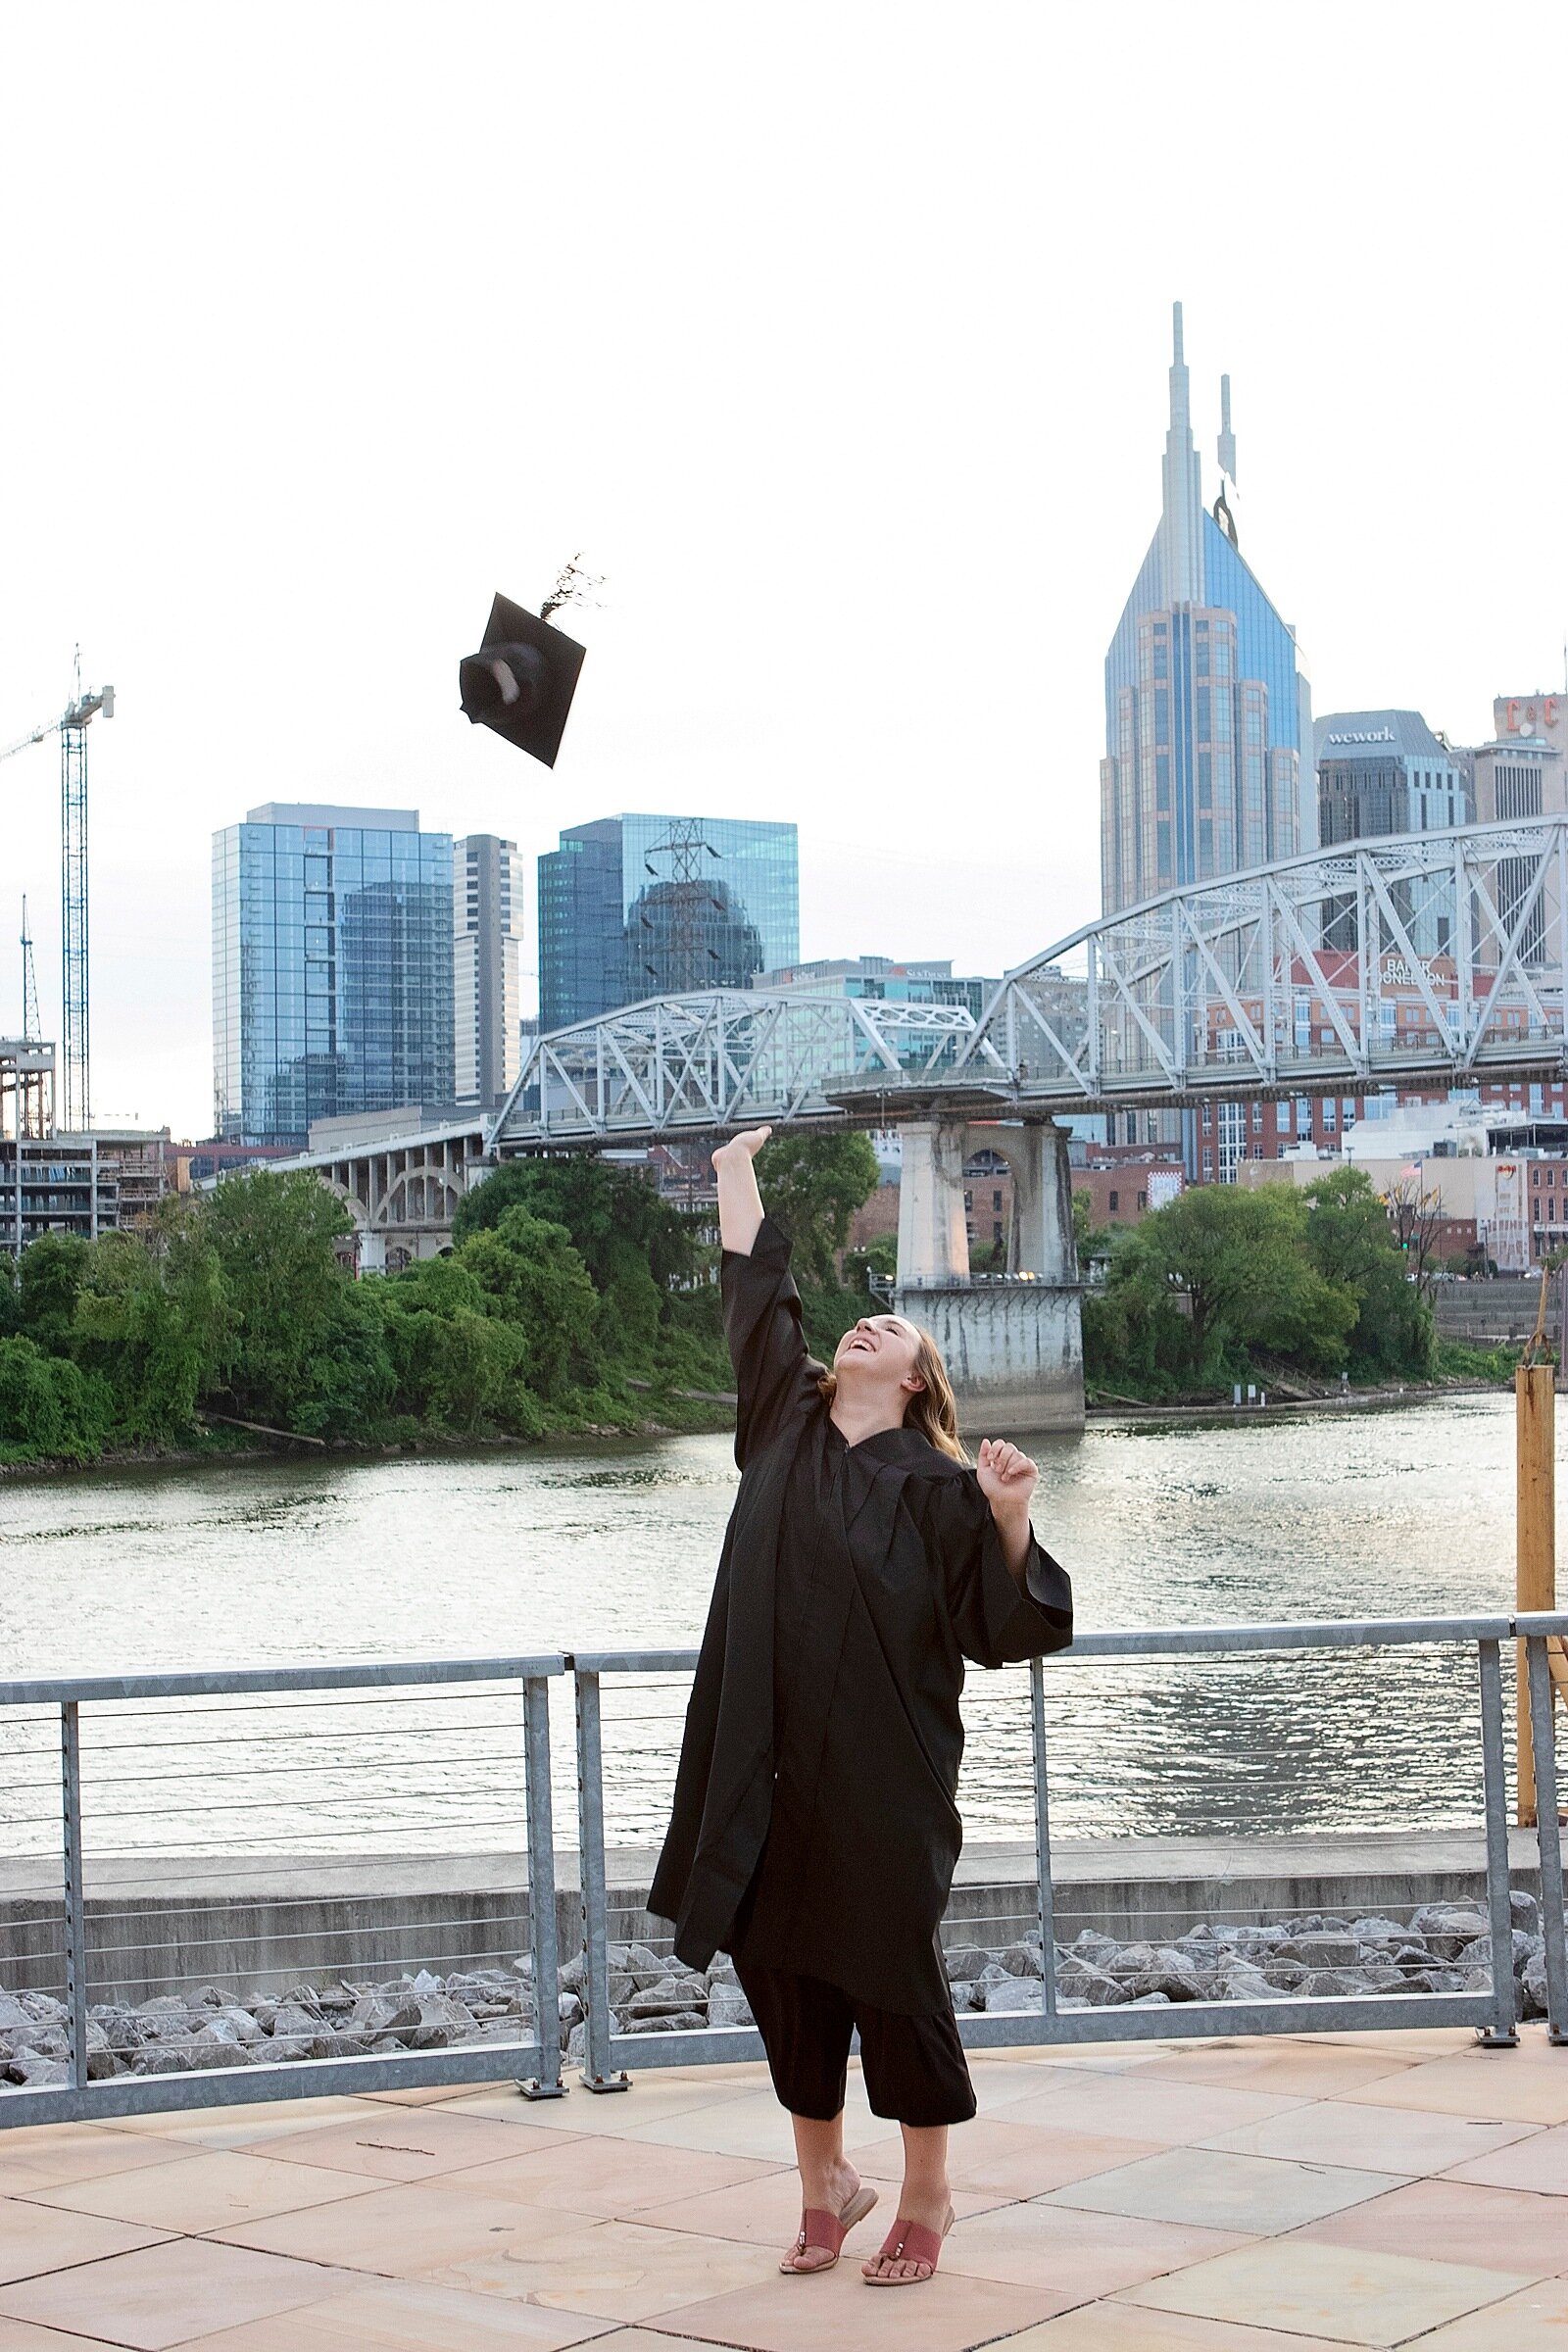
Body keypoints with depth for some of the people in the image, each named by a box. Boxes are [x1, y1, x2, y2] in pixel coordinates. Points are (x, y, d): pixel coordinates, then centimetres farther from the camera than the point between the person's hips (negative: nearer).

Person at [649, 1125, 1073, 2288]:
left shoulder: (937, 1484, -5)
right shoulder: (786, 1421, 8)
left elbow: (1004, 1626, -8)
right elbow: (758, 1301, 18)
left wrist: (1011, 1519, -23)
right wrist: (739, 1175, 25)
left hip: (885, 1773, -5)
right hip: (771, 1765, 5)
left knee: (892, 1978, 3)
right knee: (783, 1973, 11)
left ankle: (927, 2197, 21)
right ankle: (826, 2186, 28)